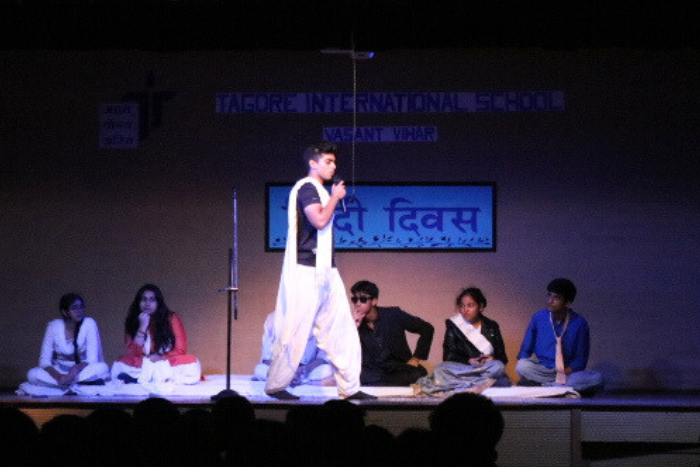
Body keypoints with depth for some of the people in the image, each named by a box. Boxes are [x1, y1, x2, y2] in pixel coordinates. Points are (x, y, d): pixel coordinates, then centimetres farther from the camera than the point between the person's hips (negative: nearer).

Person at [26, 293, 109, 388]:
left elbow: (92, 360, -16)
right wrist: (58, 377, -30)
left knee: (102, 368, -34)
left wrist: (75, 369, -35)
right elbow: (44, 361, -11)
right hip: (60, 372, 2)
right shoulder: (54, 326, -9)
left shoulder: (89, 323, -12)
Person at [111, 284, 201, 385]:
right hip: (141, 367, 1)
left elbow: (180, 350, 1)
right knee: (119, 366, -25)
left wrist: (159, 357, -13)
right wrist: (143, 327, -12)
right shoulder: (132, 322, 5)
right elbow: (132, 353, -5)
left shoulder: (171, 319, 1)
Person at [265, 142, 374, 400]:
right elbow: (319, 220, -22)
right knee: (296, 330, -5)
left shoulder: (318, 190, 20)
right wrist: (335, 197, -11)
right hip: (306, 271, -10)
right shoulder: (307, 187, -9)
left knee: (341, 329, 5)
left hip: (325, 270, 10)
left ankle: (349, 388, 5)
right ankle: (276, 385, 5)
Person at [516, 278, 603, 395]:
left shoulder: (579, 323, -3)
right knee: (522, 366, -32)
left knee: (597, 378, -30)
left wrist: (567, 371, -18)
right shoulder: (539, 318, 1)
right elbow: (525, 350, 8)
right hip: (542, 370, 0)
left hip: (568, 372, 0)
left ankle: (542, 385, -32)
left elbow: (581, 358, 1)